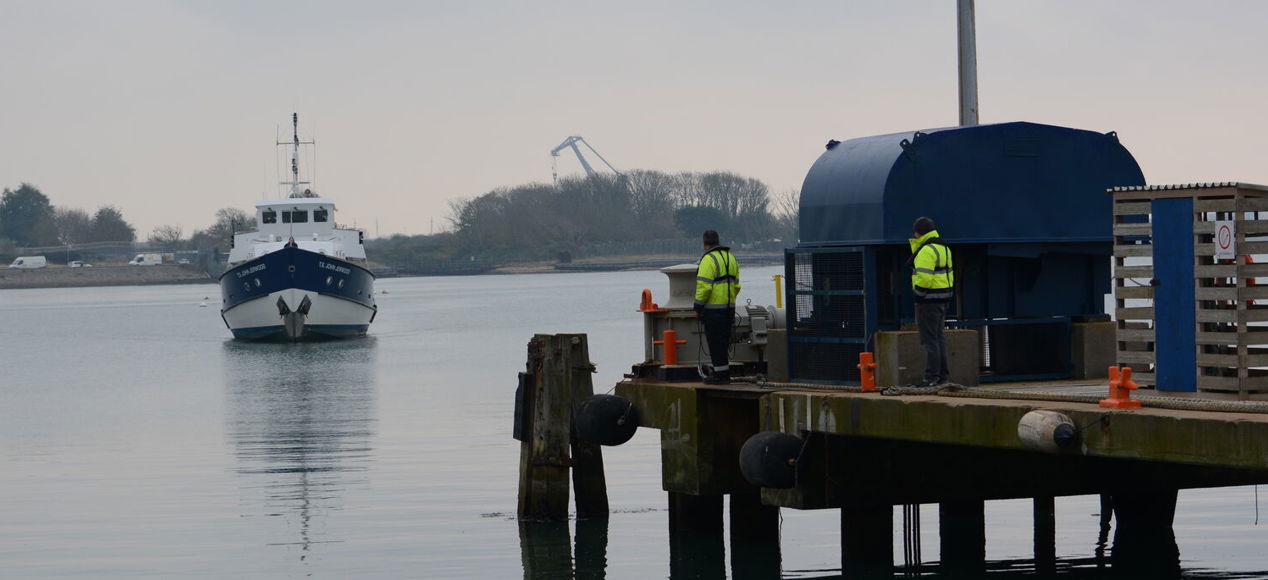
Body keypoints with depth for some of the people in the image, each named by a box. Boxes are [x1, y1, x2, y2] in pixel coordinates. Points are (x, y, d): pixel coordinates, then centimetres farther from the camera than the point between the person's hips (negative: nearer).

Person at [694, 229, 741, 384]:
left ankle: (720, 373, -3)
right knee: (723, 341, 15)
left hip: (714, 308, -8)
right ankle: (724, 372, 19)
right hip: (729, 307, 8)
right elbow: (736, 285, 16)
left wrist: (698, 307, -12)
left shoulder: (709, 259, -13)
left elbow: (704, 286, -18)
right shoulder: (730, 257, 13)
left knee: (715, 341, -3)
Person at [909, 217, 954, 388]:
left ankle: (932, 377, -7)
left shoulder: (926, 251, -17)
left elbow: (923, 277, -25)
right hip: (943, 298, 10)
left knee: (929, 339, -6)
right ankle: (943, 375, 17)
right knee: (938, 337, 16)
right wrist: (916, 246, 19)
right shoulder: (943, 248, 14)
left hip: (929, 299, -10)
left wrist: (917, 292, -9)